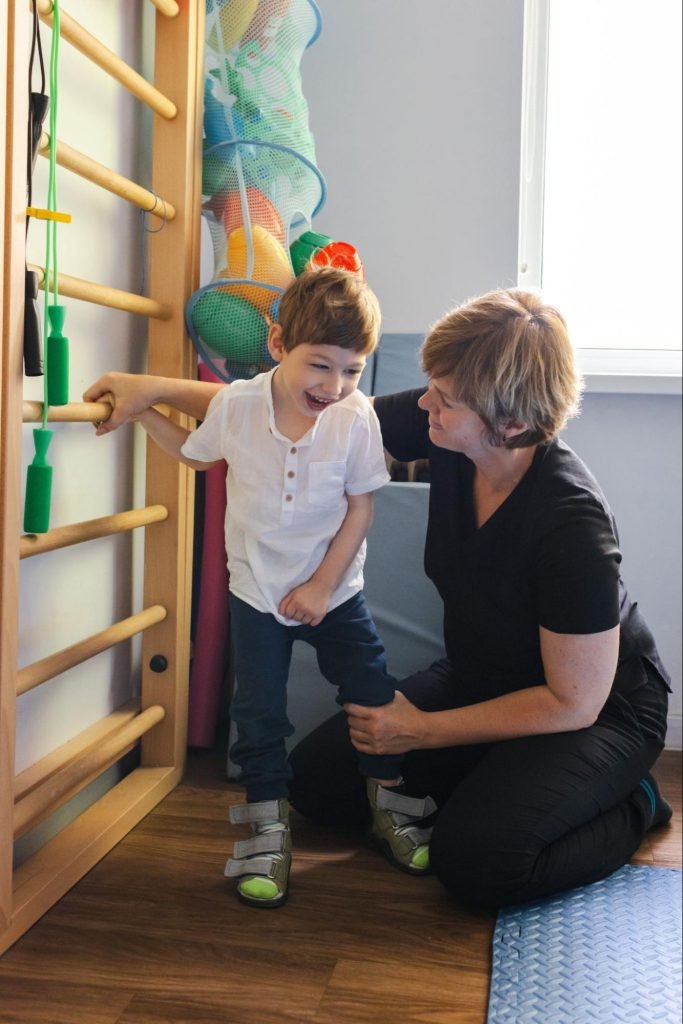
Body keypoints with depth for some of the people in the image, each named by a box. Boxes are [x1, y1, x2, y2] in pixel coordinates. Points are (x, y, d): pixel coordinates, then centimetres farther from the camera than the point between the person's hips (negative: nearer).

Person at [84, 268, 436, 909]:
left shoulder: (356, 418, -18)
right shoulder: (235, 405, -15)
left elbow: (360, 508, -11)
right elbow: (195, 454, 8)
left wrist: (322, 585, -12)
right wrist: (141, 408, 1)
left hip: (334, 591, 0)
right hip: (257, 591, 0)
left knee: (373, 697, 9)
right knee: (259, 713, 4)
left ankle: (389, 804, 31)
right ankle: (268, 826, 21)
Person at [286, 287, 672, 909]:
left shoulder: (572, 523, -34)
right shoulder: (443, 428, -18)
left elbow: (573, 703, -25)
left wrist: (422, 730, -20)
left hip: (601, 710, -6)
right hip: (480, 680, 7)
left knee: (475, 860, -28)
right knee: (316, 778, -1)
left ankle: (632, 806, 0)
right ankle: (494, 783, 14)